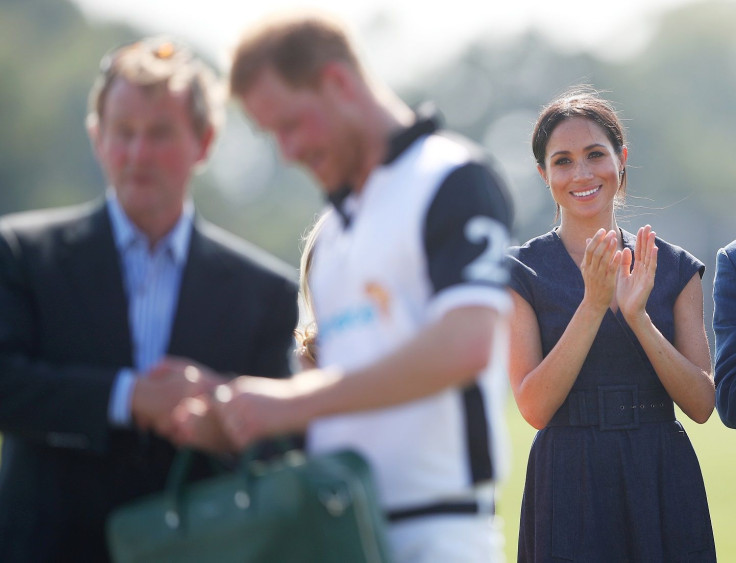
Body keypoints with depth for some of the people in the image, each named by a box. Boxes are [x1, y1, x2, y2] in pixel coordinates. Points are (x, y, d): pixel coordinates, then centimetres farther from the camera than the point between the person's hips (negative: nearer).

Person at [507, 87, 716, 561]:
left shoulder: (675, 268, 6)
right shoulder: (522, 272, -1)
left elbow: (702, 404, -1)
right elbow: (534, 407, -10)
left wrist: (638, 316, -13)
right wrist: (594, 304, -17)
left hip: (665, 482, 2)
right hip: (569, 482, -2)